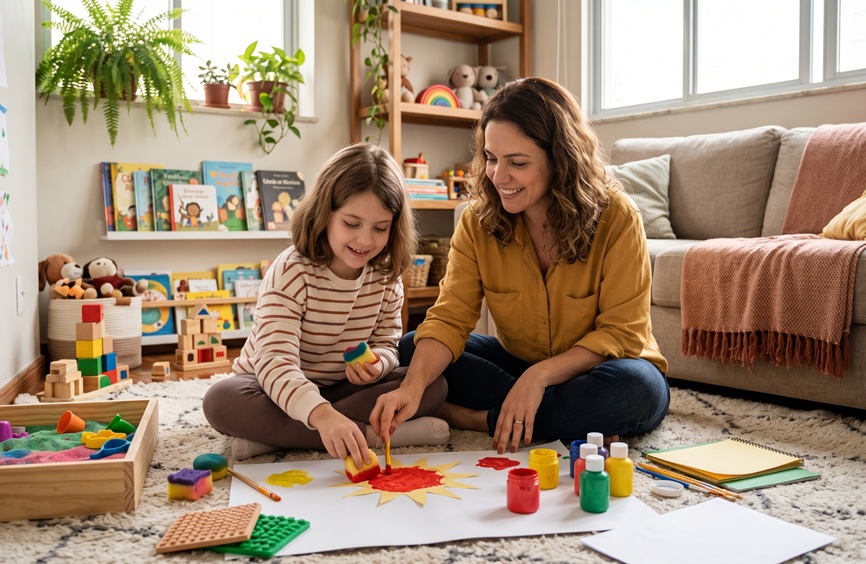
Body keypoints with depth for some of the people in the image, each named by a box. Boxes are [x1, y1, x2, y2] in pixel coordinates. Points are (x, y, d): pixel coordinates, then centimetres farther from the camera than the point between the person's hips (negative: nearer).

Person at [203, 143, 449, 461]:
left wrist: (378, 363, -25)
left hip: (342, 389, 4)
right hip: (278, 392, -4)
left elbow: (386, 342, 2)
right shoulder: (291, 272, -24)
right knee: (221, 400, -35)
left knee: (434, 385, -19)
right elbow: (275, 362, -36)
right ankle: (369, 434, -33)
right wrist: (321, 414, -54)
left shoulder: (386, 276, -7)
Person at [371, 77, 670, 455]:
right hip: (517, 364, 4)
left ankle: (481, 419, -19)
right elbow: (449, 319, -16)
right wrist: (413, 386, -35)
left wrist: (540, 375, -32)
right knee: (411, 350, -14)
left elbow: (622, 333, -19)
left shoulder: (616, 218, -20)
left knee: (638, 388, -37)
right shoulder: (478, 221, -10)